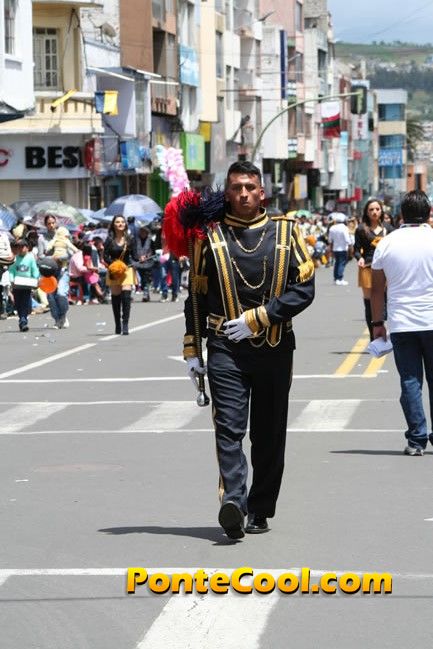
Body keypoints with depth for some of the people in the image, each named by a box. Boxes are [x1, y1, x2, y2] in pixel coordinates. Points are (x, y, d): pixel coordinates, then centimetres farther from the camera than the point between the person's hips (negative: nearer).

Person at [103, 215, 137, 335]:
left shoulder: (129, 239, 1)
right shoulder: (109, 240, -1)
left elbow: (134, 255, 4)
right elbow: (105, 257, -3)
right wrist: (113, 263, -21)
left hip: (127, 270, -1)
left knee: (126, 296, -15)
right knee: (116, 297, 7)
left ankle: (125, 325, -16)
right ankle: (117, 325, 22)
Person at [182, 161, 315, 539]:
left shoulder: (286, 233, 5)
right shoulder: (210, 237, 5)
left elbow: (304, 288, -2)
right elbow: (196, 296, 10)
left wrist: (256, 319, -10)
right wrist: (191, 351, 6)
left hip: (275, 348, 1)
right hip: (226, 349, -1)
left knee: (269, 436, 7)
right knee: (229, 427, -16)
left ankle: (260, 512, 17)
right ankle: (233, 502, -30)